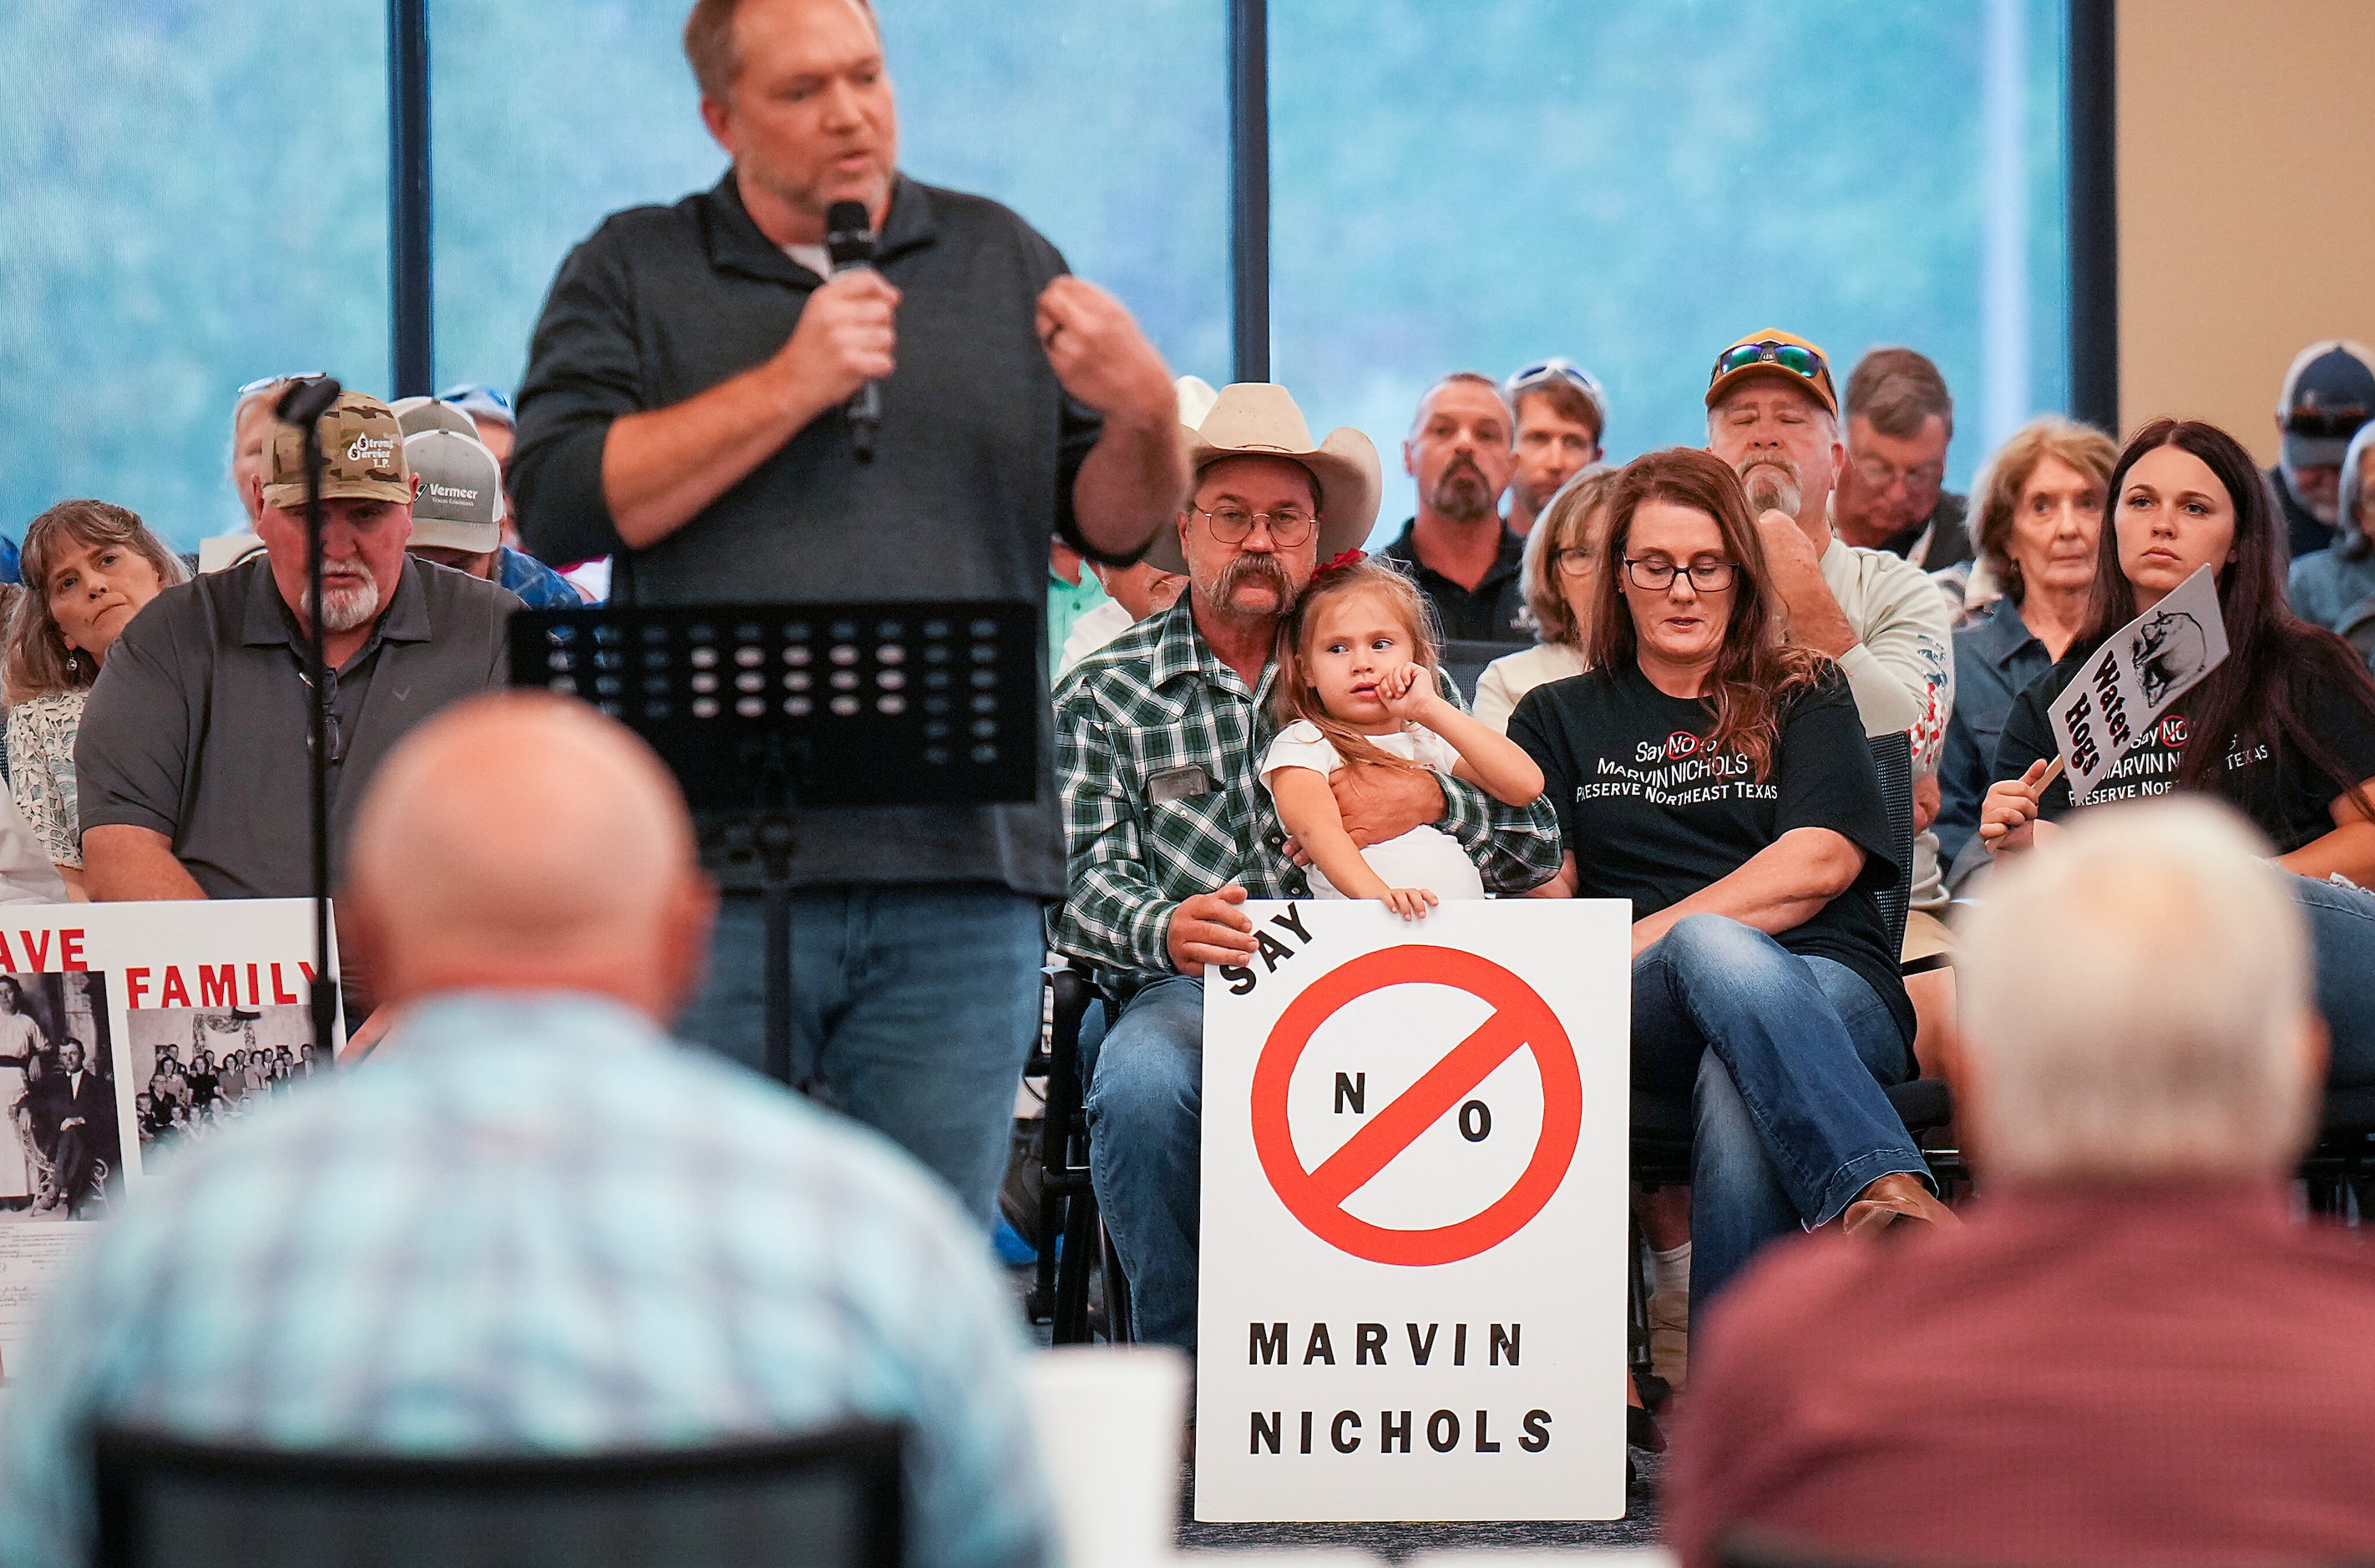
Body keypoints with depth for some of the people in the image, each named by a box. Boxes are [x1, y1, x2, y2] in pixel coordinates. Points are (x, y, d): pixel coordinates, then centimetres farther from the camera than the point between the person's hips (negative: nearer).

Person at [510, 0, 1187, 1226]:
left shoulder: (1002, 262, 16)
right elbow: (557, 505, -6)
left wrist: (1145, 417, -9)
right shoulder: (633, 273, 9)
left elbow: (1111, 527, 13)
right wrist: (786, 387, -9)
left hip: (962, 863, 2)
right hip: (716, 867, -2)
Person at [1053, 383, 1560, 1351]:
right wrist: (1167, 929, -23)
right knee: (1142, 1086, -36)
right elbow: (1085, 882, 0)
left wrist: (1434, 802, -8)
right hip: (1190, 987, -1)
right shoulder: (1104, 693, 14)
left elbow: (1538, 845, 14)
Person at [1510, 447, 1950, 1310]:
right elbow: (1542, 885, 11)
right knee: (1716, 949, -41)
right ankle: (1895, 1193, -62)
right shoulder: (1559, 718, 26)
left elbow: (1823, 861, 3)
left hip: (1831, 988, 1)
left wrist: (1642, 940, -7)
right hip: (1641, 1018, 0)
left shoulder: (1804, 694, 21)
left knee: (1737, 1084, -40)